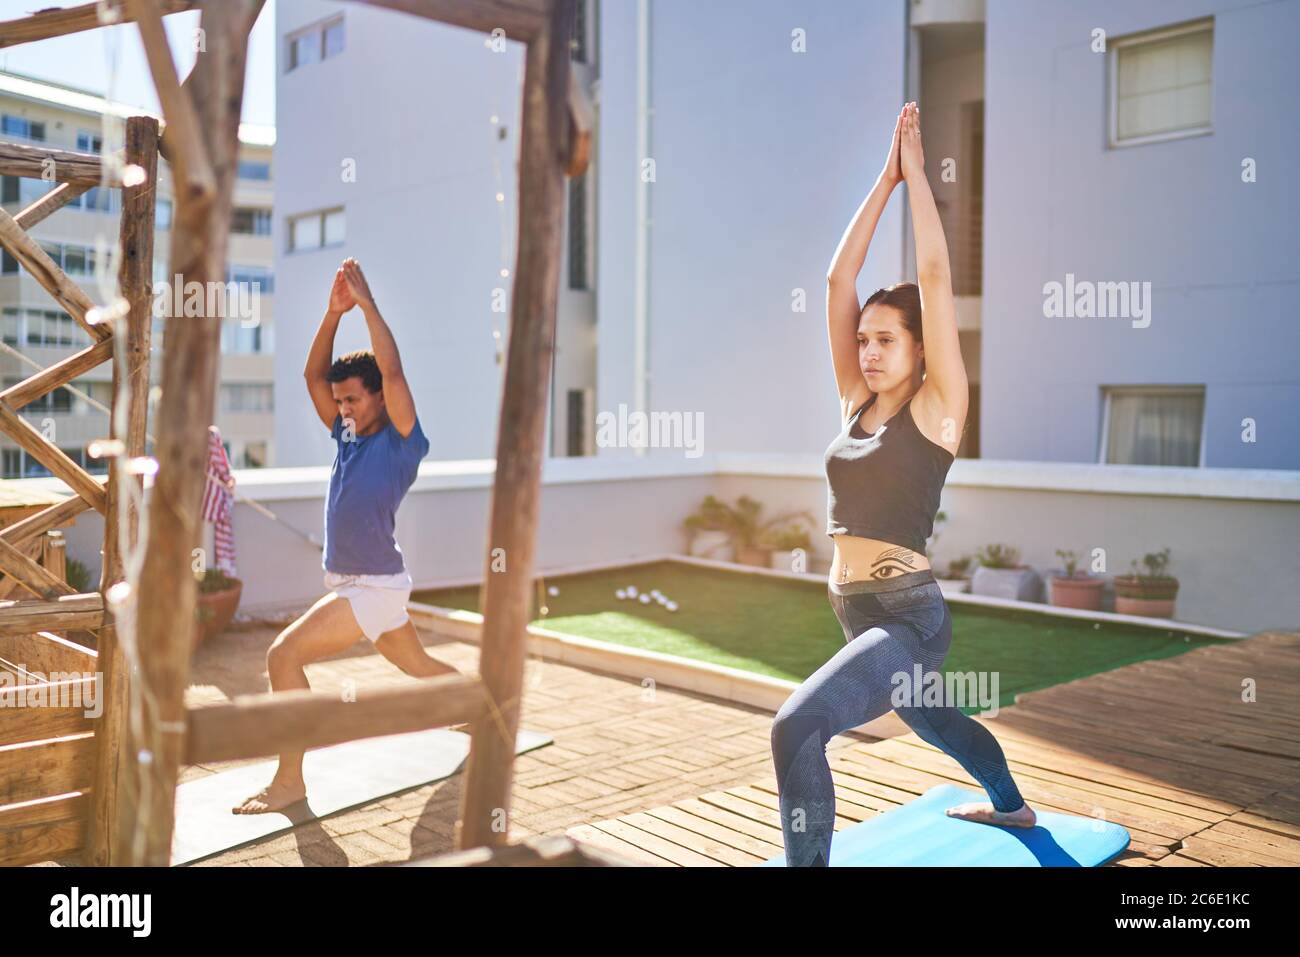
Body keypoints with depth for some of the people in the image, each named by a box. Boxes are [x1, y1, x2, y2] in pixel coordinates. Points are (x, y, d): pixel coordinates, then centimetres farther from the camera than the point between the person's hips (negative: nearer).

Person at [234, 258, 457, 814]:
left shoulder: (402, 444, -13)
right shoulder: (348, 436, 7)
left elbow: (392, 372, -25)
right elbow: (313, 375, 5)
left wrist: (368, 304, -21)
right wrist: (335, 312, -4)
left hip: (375, 587, -9)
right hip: (356, 583, 9)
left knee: (284, 654, -16)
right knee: (418, 666, 22)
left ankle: (290, 781, -9)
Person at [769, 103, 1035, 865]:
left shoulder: (938, 408, -9)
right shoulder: (857, 401, 6)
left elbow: (936, 277, -15)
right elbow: (839, 280, 2)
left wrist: (916, 172, -8)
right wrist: (884, 180, 2)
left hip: (910, 616, -8)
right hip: (857, 609, 8)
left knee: (798, 727, -28)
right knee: (934, 722, 32)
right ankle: (1012, 807, 60)